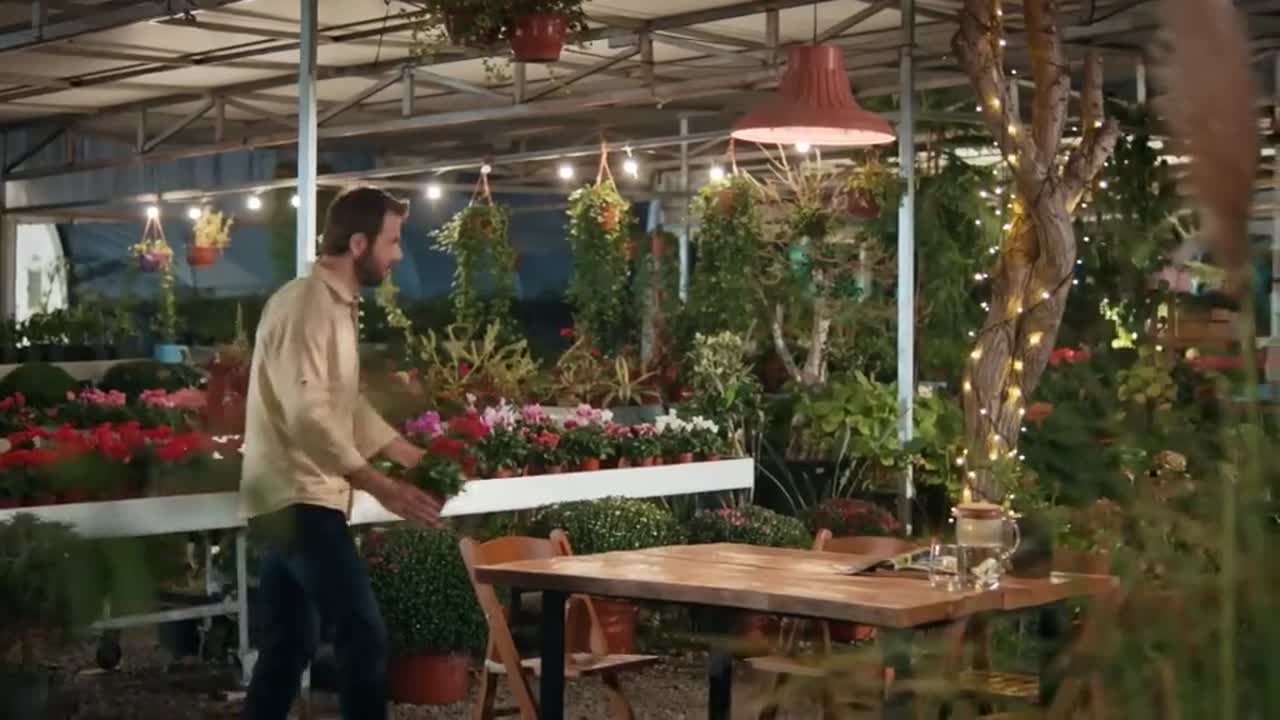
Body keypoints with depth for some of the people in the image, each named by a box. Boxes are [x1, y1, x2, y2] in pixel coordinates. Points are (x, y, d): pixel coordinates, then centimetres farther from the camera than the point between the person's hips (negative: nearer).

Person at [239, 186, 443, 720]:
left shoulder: (336, 306, 15)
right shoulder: (305, 306, -16)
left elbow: (349, 405, 22)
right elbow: (308, 417, -26)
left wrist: (417, 458, 17)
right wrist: (382, 487, -28)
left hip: (290, 501, 10)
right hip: (300, 500, -10)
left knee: (287, 644, 15)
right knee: (363, 634, -10)